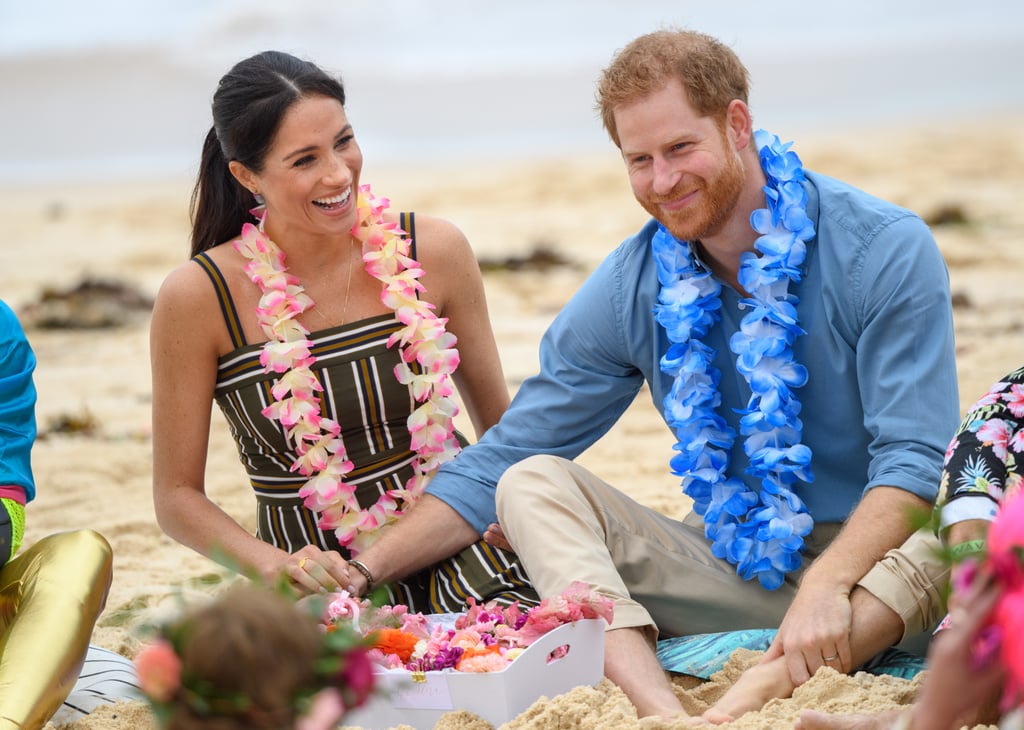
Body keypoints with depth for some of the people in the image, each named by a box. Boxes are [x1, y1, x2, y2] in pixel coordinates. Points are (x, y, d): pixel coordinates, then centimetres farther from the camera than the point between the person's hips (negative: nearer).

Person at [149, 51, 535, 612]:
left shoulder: (434, 250, -2)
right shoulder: (197, 298, -9)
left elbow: (502, 425, 11)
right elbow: (177, 497, -2)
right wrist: (276, 565, -19)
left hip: (458, 547, 2)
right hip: (324, 583, -2)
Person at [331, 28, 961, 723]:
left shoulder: (886, 250, -11)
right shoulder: (630, 289, 0)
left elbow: (915, 460, -17)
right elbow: (497, 464, 3)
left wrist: (828, 583, -35)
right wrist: (357, 577, -8)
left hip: (873, 562, -3)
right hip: (734, 568, 3)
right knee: (531, 484, -15)